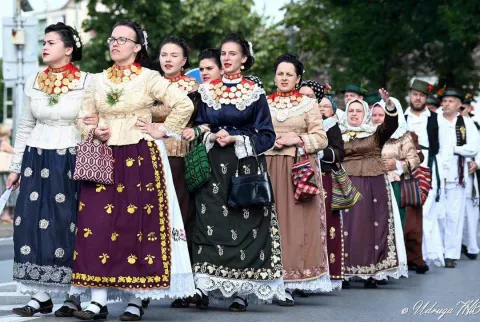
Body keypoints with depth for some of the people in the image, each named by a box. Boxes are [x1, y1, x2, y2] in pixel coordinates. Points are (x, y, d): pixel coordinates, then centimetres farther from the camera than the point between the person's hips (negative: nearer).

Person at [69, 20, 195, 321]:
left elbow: (185, 105, -7)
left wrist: (163, 130, -6)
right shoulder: (98, 81, 12)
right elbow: (83, 119, 16)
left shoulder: (149, 78, -1)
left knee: (139, 224, -4)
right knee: (97, 225, -5)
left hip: (140, 159, -4)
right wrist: (94, 131, -4)